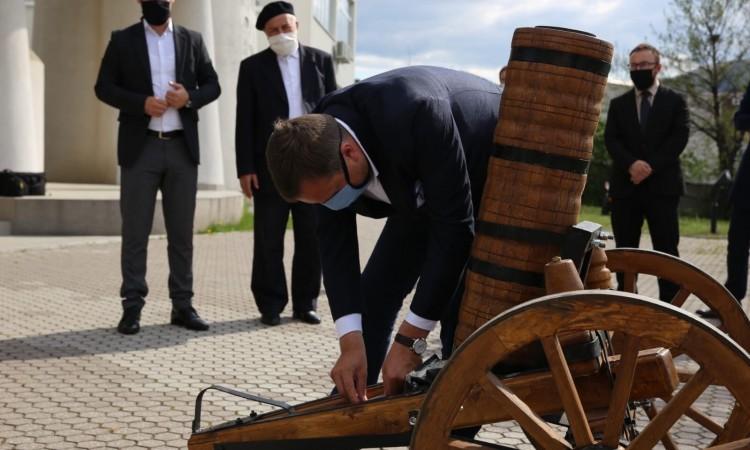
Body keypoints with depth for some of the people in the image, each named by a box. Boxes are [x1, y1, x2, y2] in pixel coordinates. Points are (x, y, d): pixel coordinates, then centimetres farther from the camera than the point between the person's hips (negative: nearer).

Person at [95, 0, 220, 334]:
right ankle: (132, 306, 4)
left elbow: (213, 85, 12)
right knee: (135, 231, -1)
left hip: (182, 147, 2)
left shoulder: (192, 40, 11)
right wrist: (141, 103, -14)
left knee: (182, 231, 5)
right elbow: (104, 87, 1)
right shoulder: (122, 40, 5)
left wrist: (190, 98, -9)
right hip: (140, 147, -2)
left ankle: (183, 305, 11)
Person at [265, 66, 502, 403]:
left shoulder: (416, 117, -43)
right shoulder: (322, 143, -22)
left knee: (461, 312, -15)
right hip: (420, 190, 6)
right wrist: (351, 342, -27)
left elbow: (454, 225, -37)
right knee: (373, 296, 3)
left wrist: (410, 340, -33)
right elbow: (335, 240, -16)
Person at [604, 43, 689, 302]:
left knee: (666, 250, -4)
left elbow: (679, 138, -3)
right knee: (625, 250, 4)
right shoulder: (618, 104, 15)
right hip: (625, 186, 2)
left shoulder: (675, 101, 9)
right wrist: (631, 164, -16)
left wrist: (651, 166, -15)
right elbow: (611, 140, 3)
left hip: (663, 185, -2)